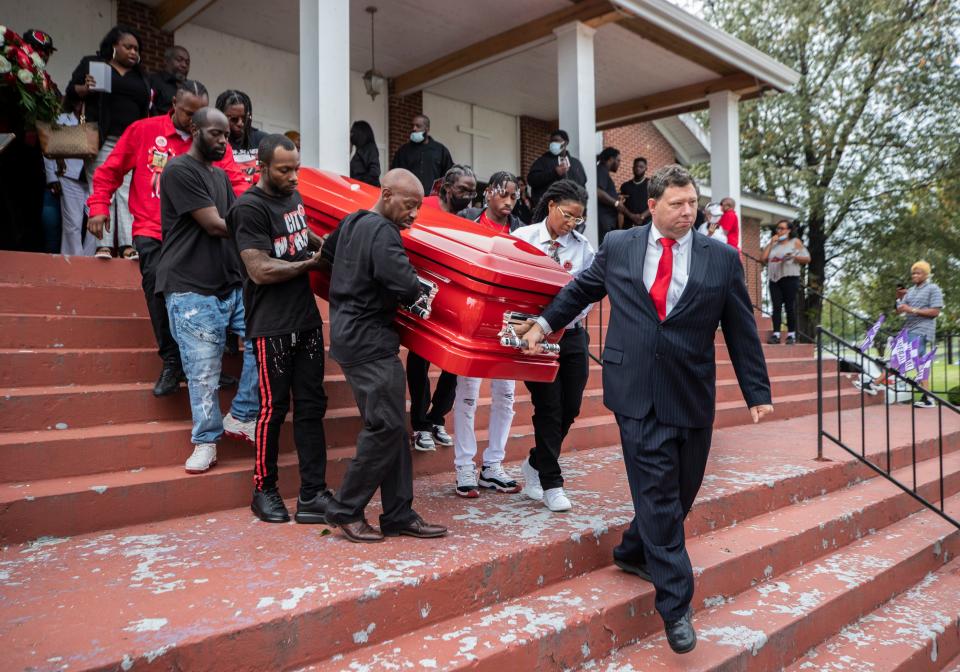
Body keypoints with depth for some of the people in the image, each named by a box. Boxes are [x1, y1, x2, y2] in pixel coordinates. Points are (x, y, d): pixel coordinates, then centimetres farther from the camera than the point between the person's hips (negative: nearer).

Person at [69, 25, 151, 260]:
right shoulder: (92, 64, 13)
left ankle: (128, 245, -13)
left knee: (128, 193, -8)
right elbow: (71, 91, 8)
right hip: (102, 141, -3)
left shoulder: (140, 76, 24)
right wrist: (85, 89, -11)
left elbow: (145, 110, 27)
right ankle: (104, 245, -13)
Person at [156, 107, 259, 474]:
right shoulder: (180, 170, -7)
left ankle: (241, 416, 14)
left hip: (233, 283, 8)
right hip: (193, 290, -8)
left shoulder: (220, 175, 20)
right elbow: (215, 225, -13)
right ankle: (206, 440, 14)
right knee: (203, 372, -3)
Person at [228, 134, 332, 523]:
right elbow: (260, 270, -18)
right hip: (272, 326, -7)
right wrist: (312, 263, -11)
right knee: (274, 407, 1)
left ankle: (312, 495, 10)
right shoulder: (250, 208, -11)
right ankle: (264, 490, 19)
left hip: (307, 320, 8)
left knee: (311, 406, 5)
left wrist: (327, 243, 13)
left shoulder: (293, 196, 13)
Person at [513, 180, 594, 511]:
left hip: (571, 334, 4)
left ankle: (535, 464, 32)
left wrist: (569, 315, -15)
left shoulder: (583, 246, 2)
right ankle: (551, 483, 15)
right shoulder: (523, 237, -4)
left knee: (570, 408, 8)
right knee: (549, 408, -1)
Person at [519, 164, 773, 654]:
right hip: (636, 392, -2)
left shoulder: (722, 259, 3)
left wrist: (757, 392, 7)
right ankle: (676, 604, 9)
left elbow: (741, 331, 6)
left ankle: (633, 551, 40)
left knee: (679, 490, 13)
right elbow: (581, 289, 19)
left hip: (691, 395, 2)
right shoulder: (617, 246, 3)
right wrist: (544, 323, 20)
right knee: (657, 492, -1)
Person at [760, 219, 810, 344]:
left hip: (790, 278, -4)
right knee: (776, 307, -3)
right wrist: (770, 243, 6)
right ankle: (776, 334, -5)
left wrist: (794, 256, -14)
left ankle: (791, 335, -1)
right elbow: (762, 259, 8)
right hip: (774, 279, 4)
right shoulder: (774, 244, 19)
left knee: (790, 307, -4)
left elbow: (807, 258, 3)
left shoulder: (795, 242, 8)